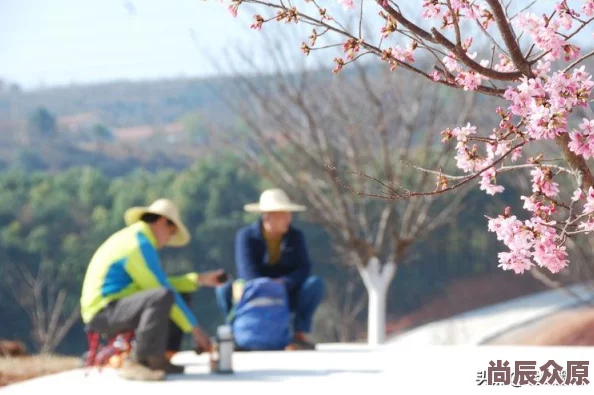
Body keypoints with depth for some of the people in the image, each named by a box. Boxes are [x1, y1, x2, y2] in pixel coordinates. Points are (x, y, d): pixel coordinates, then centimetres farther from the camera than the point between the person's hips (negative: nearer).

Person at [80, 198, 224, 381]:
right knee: (163, 297, -34)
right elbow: (163, 290, -17)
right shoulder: (140, 244, -15)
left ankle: (159, 358, 5)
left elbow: (160, 284, 18)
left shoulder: (134, 238, 17)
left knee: (181, 296, 17)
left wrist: (199, 279, 17)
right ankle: (137, 362, -27)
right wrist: (194, 328, -14)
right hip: (103, 312, -11)